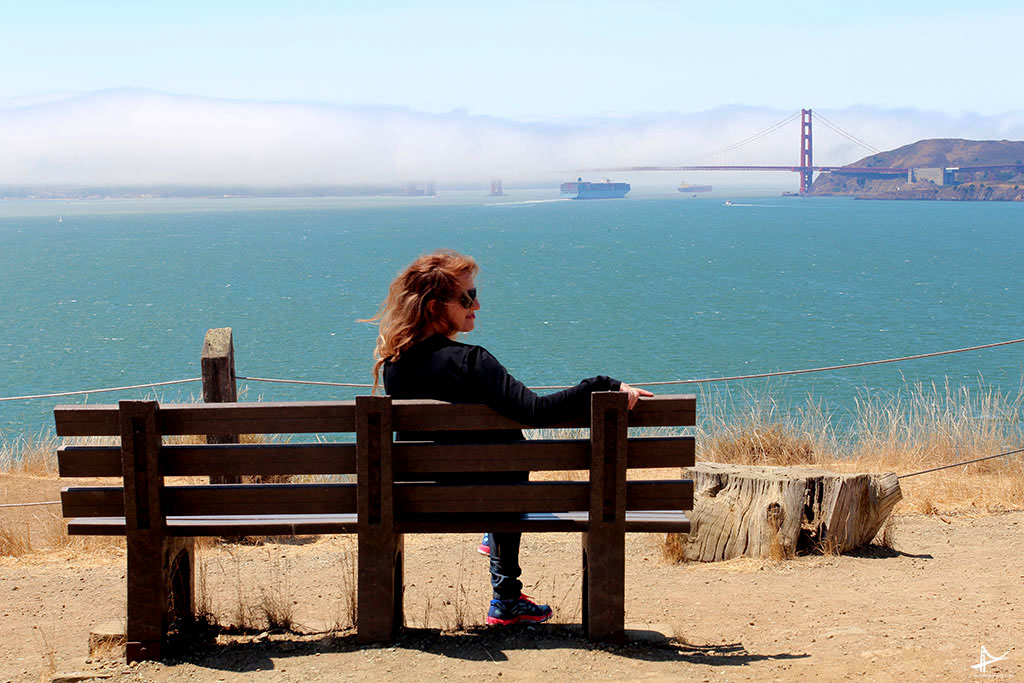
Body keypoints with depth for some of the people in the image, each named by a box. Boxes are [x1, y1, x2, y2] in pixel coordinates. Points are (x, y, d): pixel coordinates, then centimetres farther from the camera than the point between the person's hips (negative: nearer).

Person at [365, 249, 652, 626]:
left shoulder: (391, 364, -8)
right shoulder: (469, 362, -28)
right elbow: (536, 412, -35)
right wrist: (606, 388, -32)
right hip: (478, 493, -5)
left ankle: (495, 537, 51)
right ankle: (506, 601, 38)